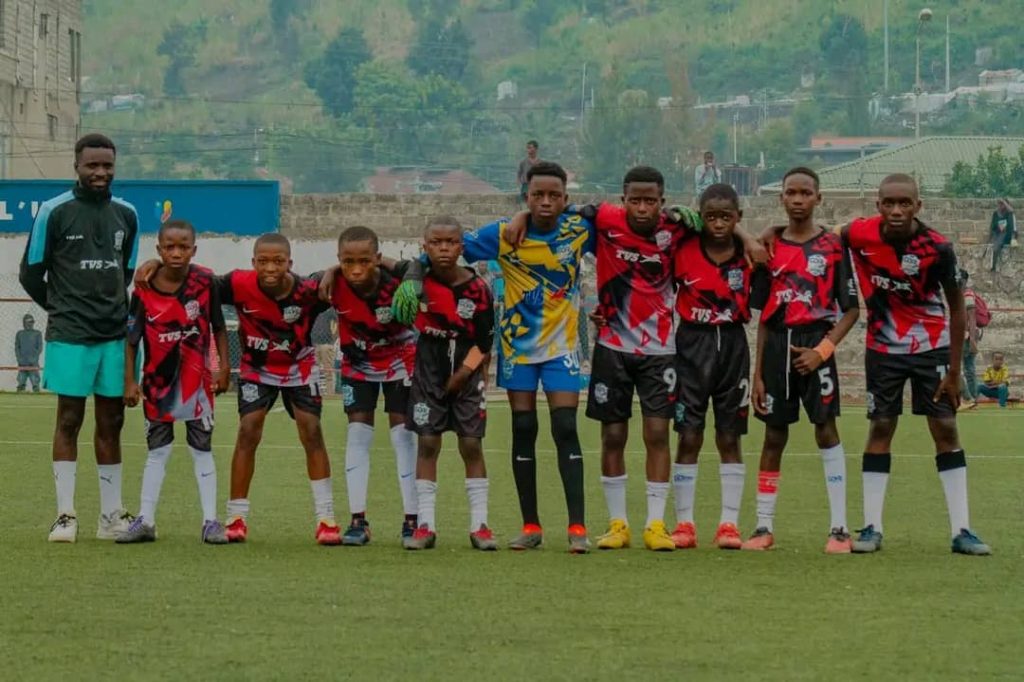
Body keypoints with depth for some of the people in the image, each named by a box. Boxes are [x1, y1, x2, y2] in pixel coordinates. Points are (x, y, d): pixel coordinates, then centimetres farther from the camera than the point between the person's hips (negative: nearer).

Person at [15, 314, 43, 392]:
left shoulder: (37, 333, 8)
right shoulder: (19, 334, 14)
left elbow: (40, 348, 3)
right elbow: (16, 347, 12)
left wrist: (35, 358, -10)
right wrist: (19, 358, -3)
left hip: (33, 362, -2)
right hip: (22, 363, 2)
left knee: (35, 382, -9)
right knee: (21, 381, -2)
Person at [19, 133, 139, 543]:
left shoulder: (126, 215, 10)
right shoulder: (54, 212, -4)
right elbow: (31, 274, 3)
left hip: (115, 334, 4)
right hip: (69, 335, -4)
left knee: (111, 423, 7)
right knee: (69, 420, -2)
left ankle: (111, 516, 13)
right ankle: (65, 515, 0)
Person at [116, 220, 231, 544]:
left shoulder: (205, 281, -9)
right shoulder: (144, 291, -10)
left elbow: (218, 328, 1)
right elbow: (131, 339, -5)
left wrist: (223, 367, -4)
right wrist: (129, 382, -8)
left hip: (197, 380, -1)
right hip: (158, 380, 1)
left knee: (202, 450, 4)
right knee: (156, 451, 9)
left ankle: (211, 522, 7)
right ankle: (145, 521, 13)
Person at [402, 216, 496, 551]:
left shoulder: (477, 288, -10)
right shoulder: (418, 278, -6)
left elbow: (484, 341, -6)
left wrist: (462, 375, -9)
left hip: (467, 373, -1)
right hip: (429, 371, 1)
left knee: (472, 444, -1)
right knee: (427, 443, -1)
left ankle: (479, 525, 4)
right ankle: (425, 525, 1)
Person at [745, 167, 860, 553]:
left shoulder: (832, 246, 1)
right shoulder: (772, 247, 9)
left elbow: (851, 309, 1)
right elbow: (764, 316, 11)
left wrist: (822, 350, -12)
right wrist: (758, 373, 7)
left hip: (815, 342, -3)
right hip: (778, 345, 3)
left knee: (826, 430, -8)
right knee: (774, 435, 6)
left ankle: (839, 529, -7)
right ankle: (764, 527, 12)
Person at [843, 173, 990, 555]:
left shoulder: (937, 249, -22)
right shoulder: (859, 235, -17)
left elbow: (956, 309, -11)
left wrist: (954, 370, -9)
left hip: (932, 348, -1)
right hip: (884, 349, 2)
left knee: (945, 429, -2)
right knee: (881, 429, 2)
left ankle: (961, 530, -1)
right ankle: (871, 528, 5)